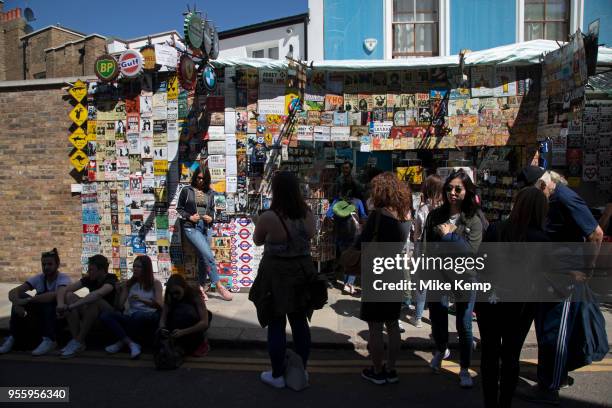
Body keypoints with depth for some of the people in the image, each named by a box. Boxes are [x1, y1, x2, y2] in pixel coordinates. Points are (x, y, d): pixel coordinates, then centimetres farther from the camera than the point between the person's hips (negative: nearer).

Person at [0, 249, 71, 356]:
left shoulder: (64, 278, -16)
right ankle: (12, 338, -13)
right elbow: (12, 292, -14)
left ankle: (49, 340, -31)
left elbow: (57, 295, -39)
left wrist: (28, 300, -40)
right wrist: (17, 303, -36)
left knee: (47, 299, -33)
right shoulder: (38, 278, -2)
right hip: (40, 315, 5)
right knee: (20, 297, -16)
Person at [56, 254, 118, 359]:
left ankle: (78, 342, -25)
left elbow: (98, 294, -40)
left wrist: (71, 306, -44)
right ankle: (76, 340, -21)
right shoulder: (89, 279, 0)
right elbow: (63, 290, -7)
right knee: (69, 296, -15)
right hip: (90, 314, 6)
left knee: (94, 300, -35)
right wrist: (60, 304, -29)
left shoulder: (110, 280, -18)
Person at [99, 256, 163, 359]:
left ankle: (122, 342, -15)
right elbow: (119, 306, 9)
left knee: (139, 315, -39)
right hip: (132, 318, 4)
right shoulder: (129, 284, 14)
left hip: (148, 319, -4)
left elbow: (159, 305, -9)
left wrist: (142, 300, -22)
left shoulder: (155, 283, 4)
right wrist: (119, 291, -5)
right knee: (105, 314, -21)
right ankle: (132, 344, -29)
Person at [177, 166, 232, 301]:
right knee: (208, 255, -15)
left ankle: (201, 287, 17)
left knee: (203, 257, 6)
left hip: (206, 227, 4)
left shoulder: (210, 193, 12)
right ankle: (218, 285, -5)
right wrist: (189, 217, -9)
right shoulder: (186, 191, 2)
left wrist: (211, 217, -2)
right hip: (191, 227, -4)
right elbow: (179, 208, 6)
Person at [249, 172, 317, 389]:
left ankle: (277, 375, 22)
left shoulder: (268, 217, -19)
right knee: (300, 322, 16)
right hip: (302, 272, 5)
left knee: (276, 325, 10)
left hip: (276, 275, -4)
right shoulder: (308, 214, -5)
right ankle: (301, 371, 30)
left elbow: (257, 241, -1)